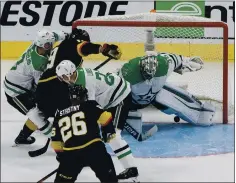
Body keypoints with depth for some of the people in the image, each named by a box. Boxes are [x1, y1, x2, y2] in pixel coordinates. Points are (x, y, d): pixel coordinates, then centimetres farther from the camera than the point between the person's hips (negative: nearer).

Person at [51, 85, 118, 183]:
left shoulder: (60, 113, 19)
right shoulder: (90, 105, 9)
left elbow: (56, 140, 22)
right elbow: (106, 117, -2)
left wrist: (60, 154, 34)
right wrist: (110, 130, 19)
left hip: (70, 153, 3)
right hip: (93, 148, -3)